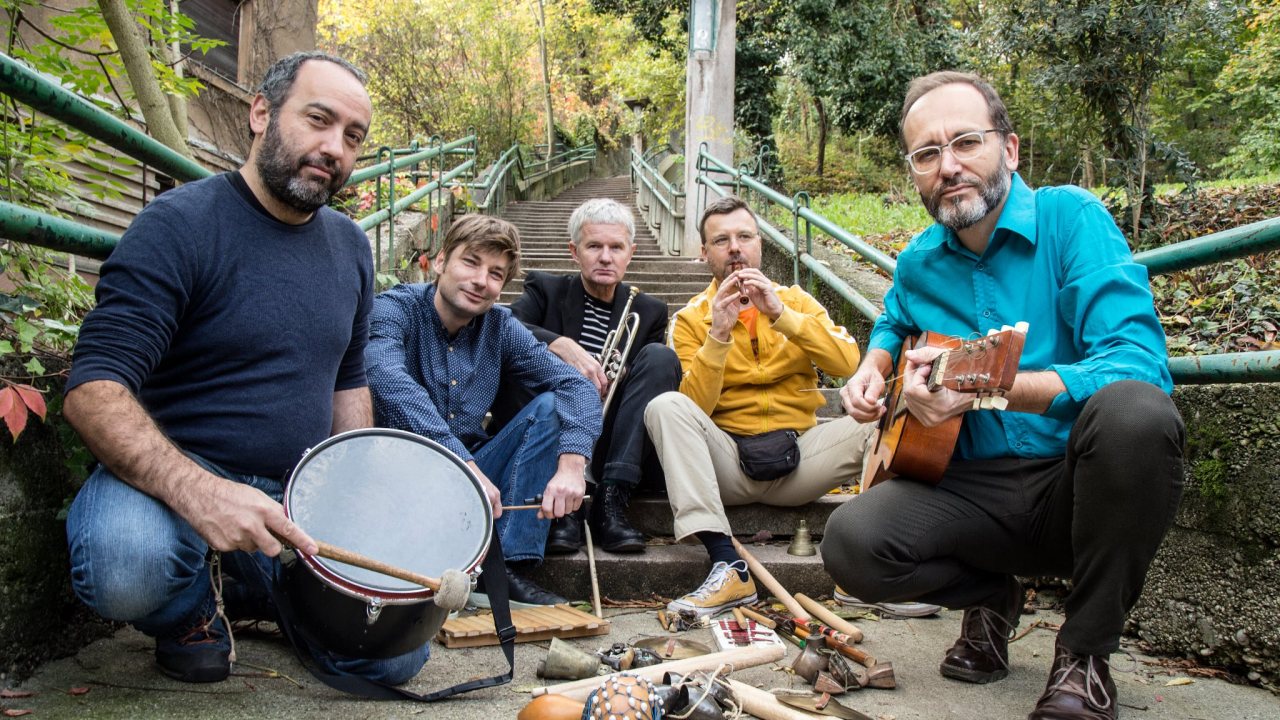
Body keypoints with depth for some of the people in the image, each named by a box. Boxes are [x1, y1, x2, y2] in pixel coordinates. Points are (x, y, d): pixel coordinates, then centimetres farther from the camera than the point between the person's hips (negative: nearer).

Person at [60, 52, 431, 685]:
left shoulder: (349, 246, 7)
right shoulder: (179, 225, -14)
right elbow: (93, 392, -22)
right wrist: (198, 491, -39)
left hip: (300, 495, 5)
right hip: (171, 478, -5)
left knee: (395, 655, -8)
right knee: (125, 567, -38)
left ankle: (255, 590, 21)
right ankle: (190, 608, 1)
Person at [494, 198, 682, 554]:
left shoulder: (650, 311, 16)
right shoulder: (545, 289, 11)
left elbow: (661, 379, 8)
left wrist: (618, 382, -13)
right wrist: (562, 345, -26)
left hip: (610, 445, 1)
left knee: (661, 357, -20)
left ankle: (611, 499, -29)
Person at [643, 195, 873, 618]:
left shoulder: (796, 301, 13)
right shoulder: (691, 319, 7)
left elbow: (847, 363, -6)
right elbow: (694, 408, -6)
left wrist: (781, 314, -14)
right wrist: (718, 335, -16)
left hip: (797, 456, 1)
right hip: (727, 463, -1)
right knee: (665, 407, -29)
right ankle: (729, 569, -37)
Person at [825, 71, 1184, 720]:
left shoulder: (1070, 218, -10)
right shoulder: (919, 262, 6)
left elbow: (1139, 364, -23)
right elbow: (892, 324, 31)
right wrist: (874, 365, 6)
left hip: (1081, 488, -3)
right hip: (977, 489, 3)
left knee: (1134, 412, -37)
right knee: (852, 543, -24)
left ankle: (1085, 651, -13)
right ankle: (991, 594, 11)